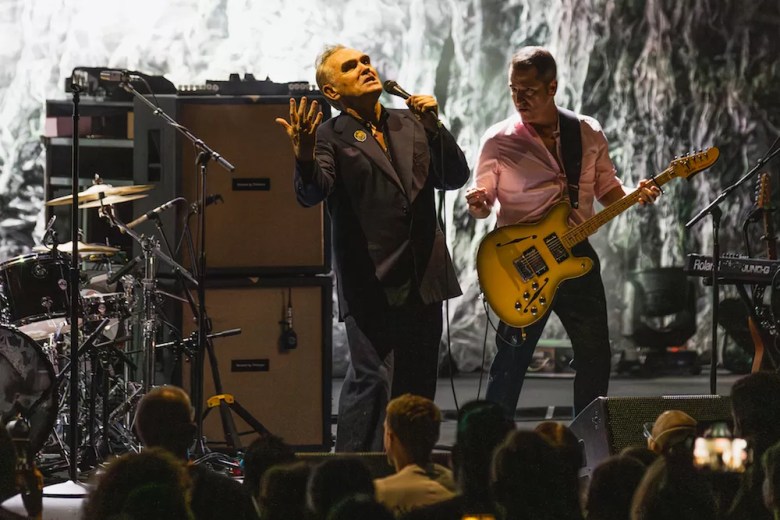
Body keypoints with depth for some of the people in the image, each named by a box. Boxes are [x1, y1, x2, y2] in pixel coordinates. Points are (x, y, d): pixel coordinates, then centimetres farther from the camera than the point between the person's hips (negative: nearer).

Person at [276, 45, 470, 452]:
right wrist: (305, 157, -40)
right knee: (372, 379, -14)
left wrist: (434, 127, -7)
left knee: (418, 387, 10)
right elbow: (312, 193, -18)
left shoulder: (411, 123, 14)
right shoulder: (331, 136, -3)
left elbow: (455, 177, 9)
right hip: (371, 281, -6)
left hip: (424, 278, 6)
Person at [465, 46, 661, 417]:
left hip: (577, 257, 4)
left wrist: (636, 196, -8)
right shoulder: (498, 140, -6)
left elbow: (607, 190, 12)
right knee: (511, 360, -5)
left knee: (595, 356, 9)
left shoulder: (588, 134, 3)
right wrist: (478, 205, -22)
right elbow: (482, 198, 1)